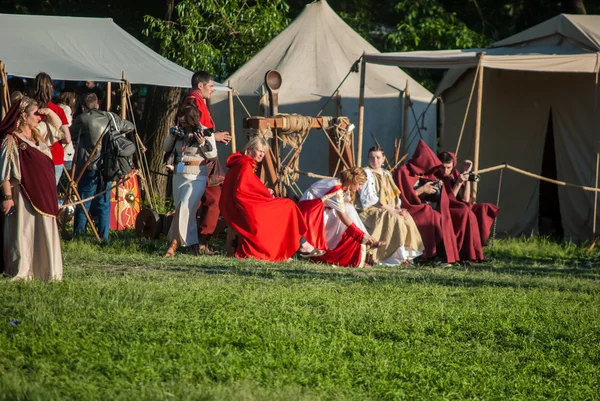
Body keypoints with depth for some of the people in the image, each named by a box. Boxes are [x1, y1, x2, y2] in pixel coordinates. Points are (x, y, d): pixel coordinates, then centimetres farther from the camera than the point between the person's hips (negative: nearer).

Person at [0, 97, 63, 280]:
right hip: (22, 196, -8)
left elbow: (58, 124, 30)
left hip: (43, 195, 8)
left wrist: (49, 112, 10)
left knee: (44, 233, 10)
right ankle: (20, 272, 1)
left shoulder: (37, 134, 13)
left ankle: (46, 271, 16)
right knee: (22, 232, -4)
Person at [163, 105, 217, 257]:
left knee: (184, 207, -19)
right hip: (179, 175, 6)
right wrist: (171, 135, -3)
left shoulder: (205, 133, -5)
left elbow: (213, 154, -2)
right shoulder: (179, 130, 8)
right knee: (187, 212, 8)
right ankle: (193, 243, 16)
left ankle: (174, 243, -20)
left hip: (197, 177, -6)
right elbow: (167, 148, 14)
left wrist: (203, 143, -19)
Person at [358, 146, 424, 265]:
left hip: (389, 210, 7)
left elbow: (395, 195, 17)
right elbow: (370, 198, -12)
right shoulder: (367, 173, -2)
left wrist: (398, 208, -6)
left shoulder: (386, 174, 21)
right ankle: (396, 257, -32)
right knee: (395, 219, -32)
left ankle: (406, 254, -24)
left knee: (407, 218, -21)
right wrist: (392, 210, -16)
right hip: (371, 211, -7)